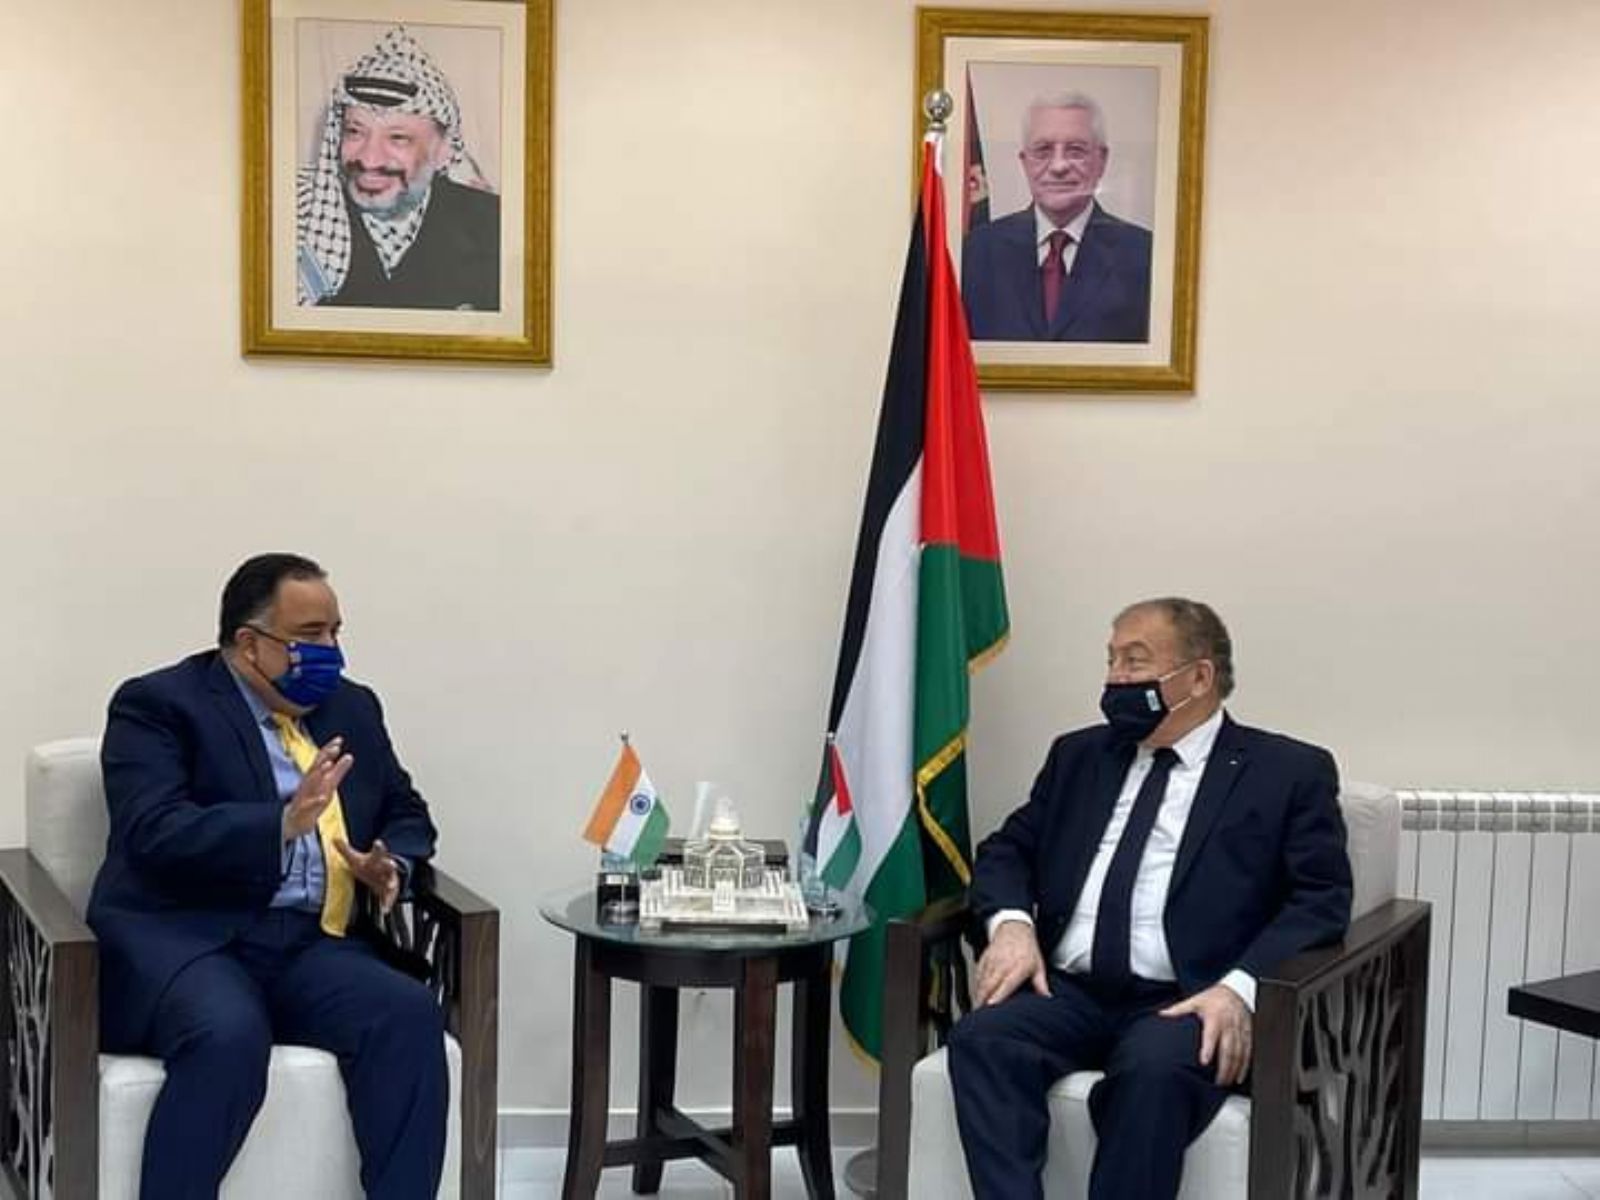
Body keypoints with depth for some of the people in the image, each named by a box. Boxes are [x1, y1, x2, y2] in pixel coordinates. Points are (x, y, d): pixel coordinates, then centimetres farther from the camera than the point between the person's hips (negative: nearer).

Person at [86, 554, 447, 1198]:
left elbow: (406, 815, 26)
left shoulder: (352, 708, 18)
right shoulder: (158, 705, -1)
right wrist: (283, 823, -29)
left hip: (313, 943, 5)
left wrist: (391, 864, 1)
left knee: (410, 1016, -25)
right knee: (229, 1036, -36)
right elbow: (154, 835, -15)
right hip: (184, 936, -5)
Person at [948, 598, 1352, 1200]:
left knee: (1155, 1067, -37)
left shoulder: (1289, 771, 6)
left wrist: (1240, 987, -19)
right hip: (1068, 992, 4)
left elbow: (1322, 898, -2)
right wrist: (1010, 922, -4)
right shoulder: (1079, 755, 21)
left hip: (1184, 1002, -4)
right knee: (982, 1037, -27)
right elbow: (1007, 849, 20)